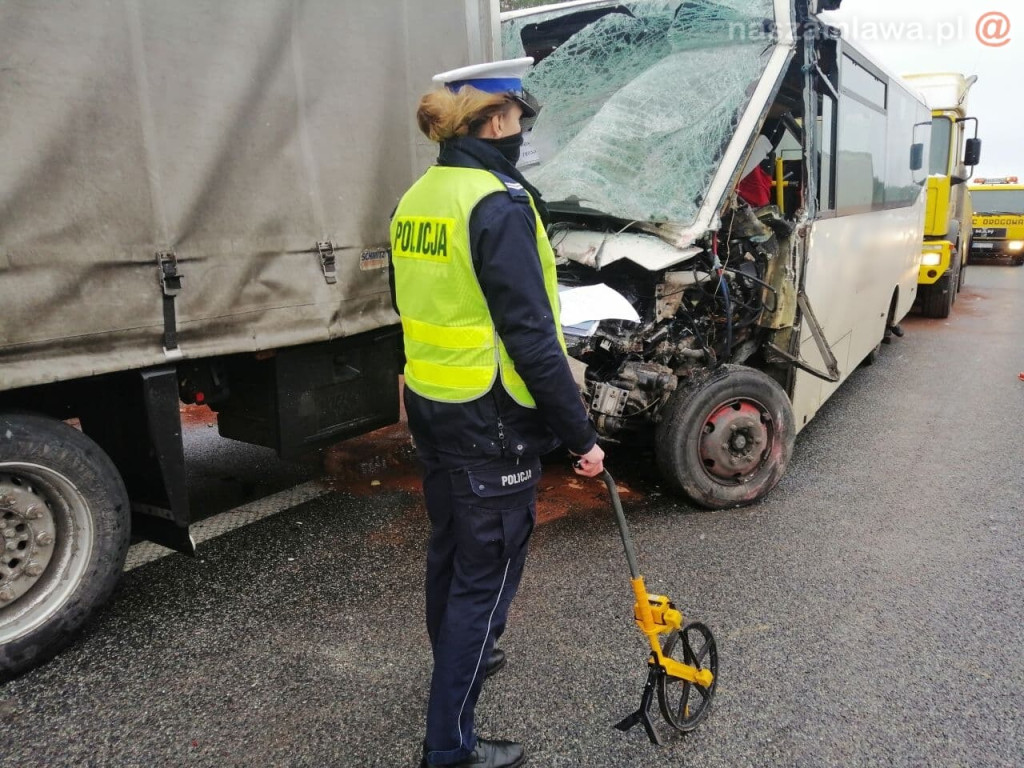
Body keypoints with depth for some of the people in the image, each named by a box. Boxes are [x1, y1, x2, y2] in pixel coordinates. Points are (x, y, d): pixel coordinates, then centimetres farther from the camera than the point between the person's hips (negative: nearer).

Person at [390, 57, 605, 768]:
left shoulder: (416, 199, 8)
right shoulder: (500, 204, -19)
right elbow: (531, 335, -22)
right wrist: (580, 434, -15)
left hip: (430, 407, 9)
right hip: (490, 422, -8)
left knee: (450, 548, 24)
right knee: (487, 573, 4)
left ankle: (457, 660, 47)